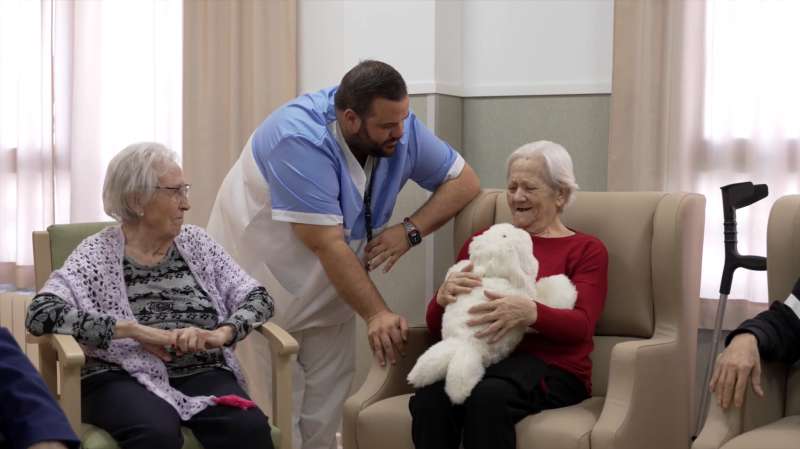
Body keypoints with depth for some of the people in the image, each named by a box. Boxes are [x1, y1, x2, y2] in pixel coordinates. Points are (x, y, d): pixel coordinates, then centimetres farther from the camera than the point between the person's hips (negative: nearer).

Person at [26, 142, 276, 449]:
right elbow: (41, 313, -14)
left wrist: (222, 333, -13)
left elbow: (258, 297, 9)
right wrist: (136, 330, -20)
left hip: (201, 374, 3)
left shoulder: (196, 243, 13)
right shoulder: (98, 254, 1)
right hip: (124, 379, -3)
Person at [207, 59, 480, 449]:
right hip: (262, 272, -5)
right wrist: (377, 314, -30)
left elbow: (464, 181, -3)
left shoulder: (400, 129, -11)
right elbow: (326, 244, -30)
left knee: (327, 403, 3)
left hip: (330, 282, 6)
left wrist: (410, 230, -18)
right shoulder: (302, 139, -30)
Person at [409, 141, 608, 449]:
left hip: (550, 366, -3)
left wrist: (529, 312, -25)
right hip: (477, 356, 3)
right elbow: (435, 326, 19)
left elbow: (582, 326, -4)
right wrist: (444, 295, -5)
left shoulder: (586, 250, 14)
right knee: (430, 399, -33)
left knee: (489, 396, -37)